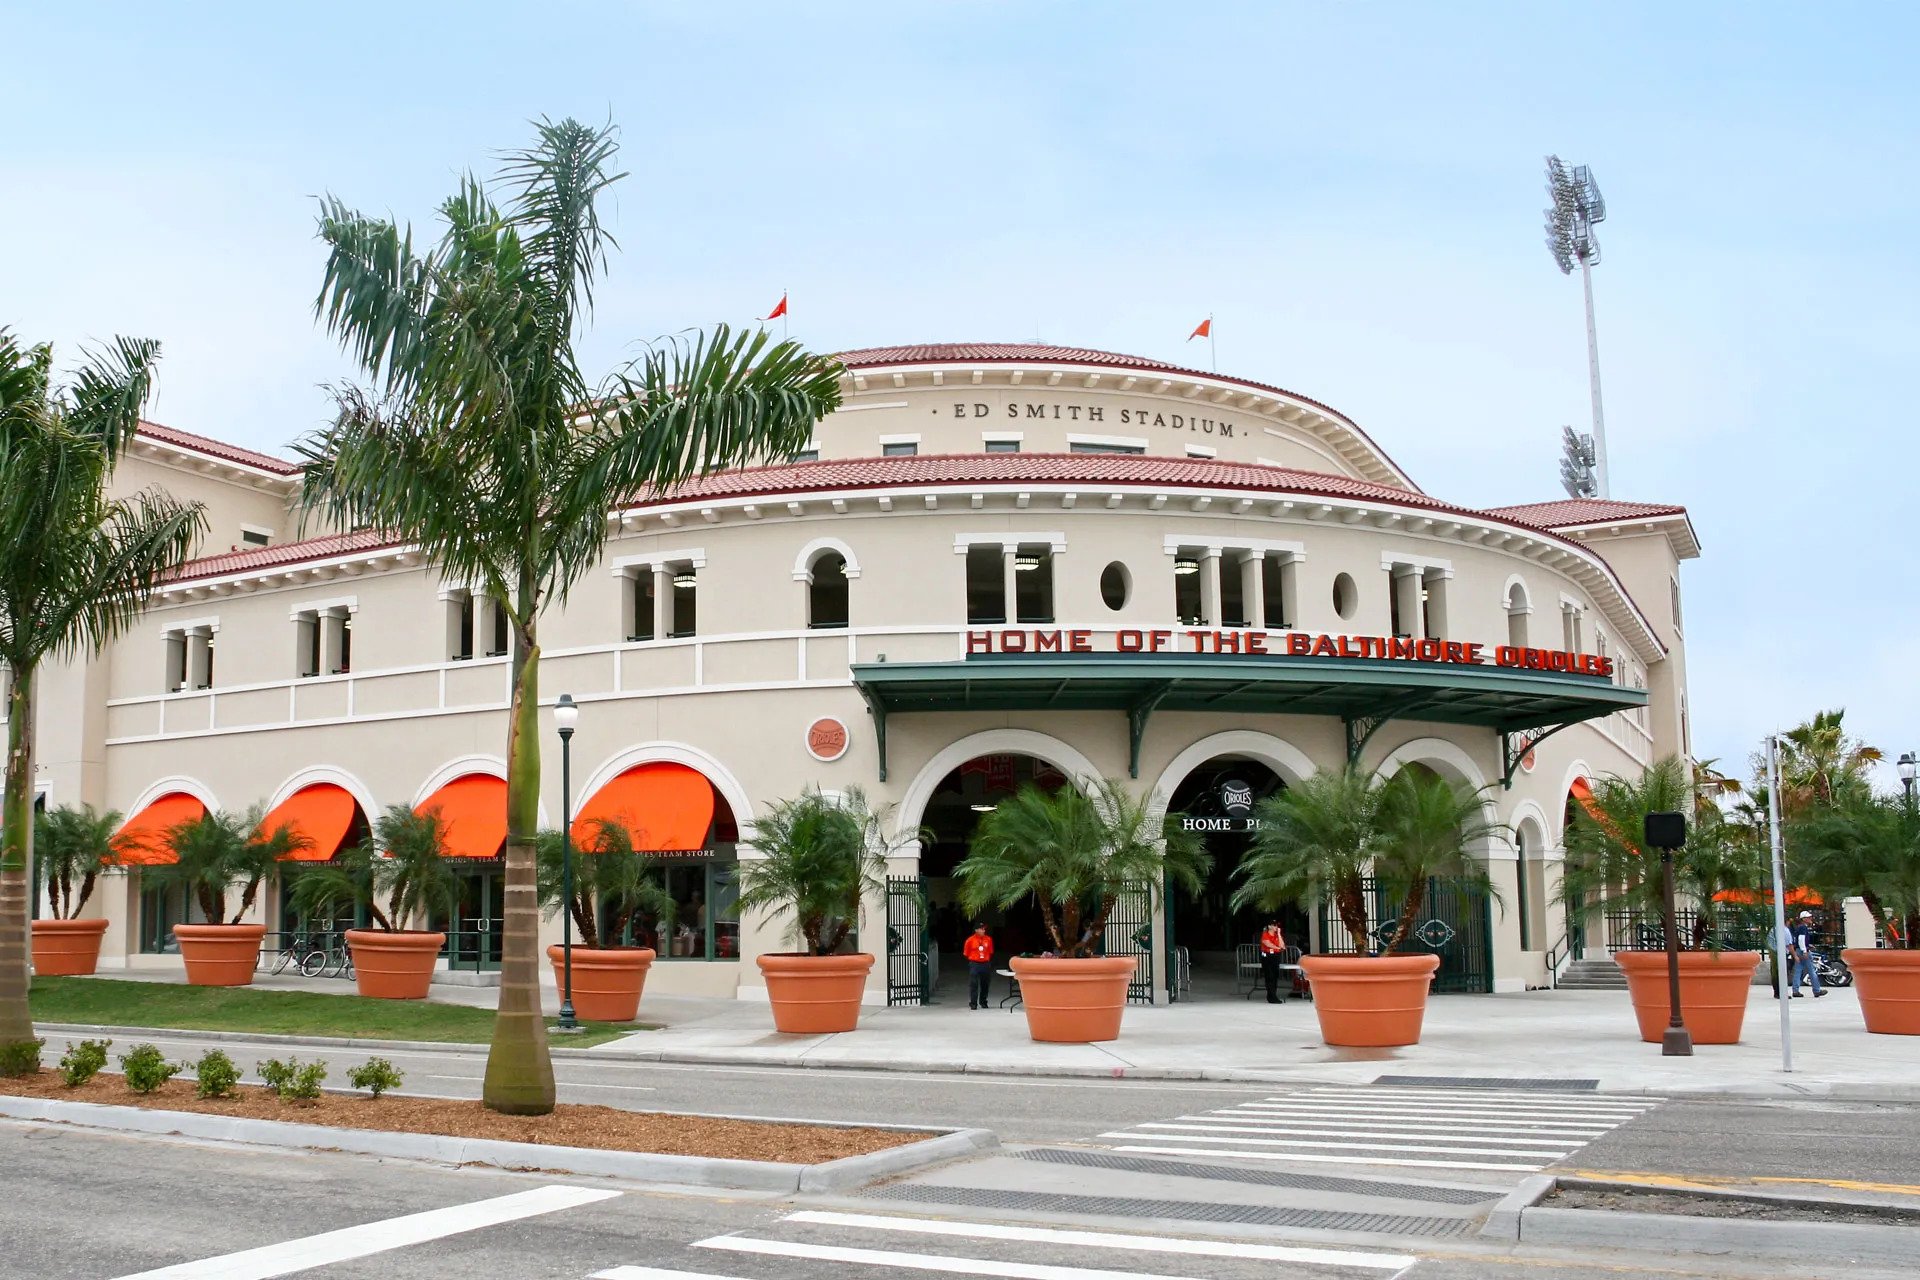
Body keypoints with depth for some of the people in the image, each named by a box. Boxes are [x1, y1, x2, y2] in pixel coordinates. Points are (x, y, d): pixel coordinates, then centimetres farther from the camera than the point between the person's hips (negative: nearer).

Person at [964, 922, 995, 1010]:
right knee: (973, 985, -6)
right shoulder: (970, 940, -5)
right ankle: (973, 1003, -2)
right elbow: (966, 953, 2)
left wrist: (989, 961, 10)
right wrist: (972, 961, 4)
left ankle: (983, 1002, 24)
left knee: (985, 984, 10)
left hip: (986, 964, 4)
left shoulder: (989, 939, 5)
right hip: (974, 964, -3)